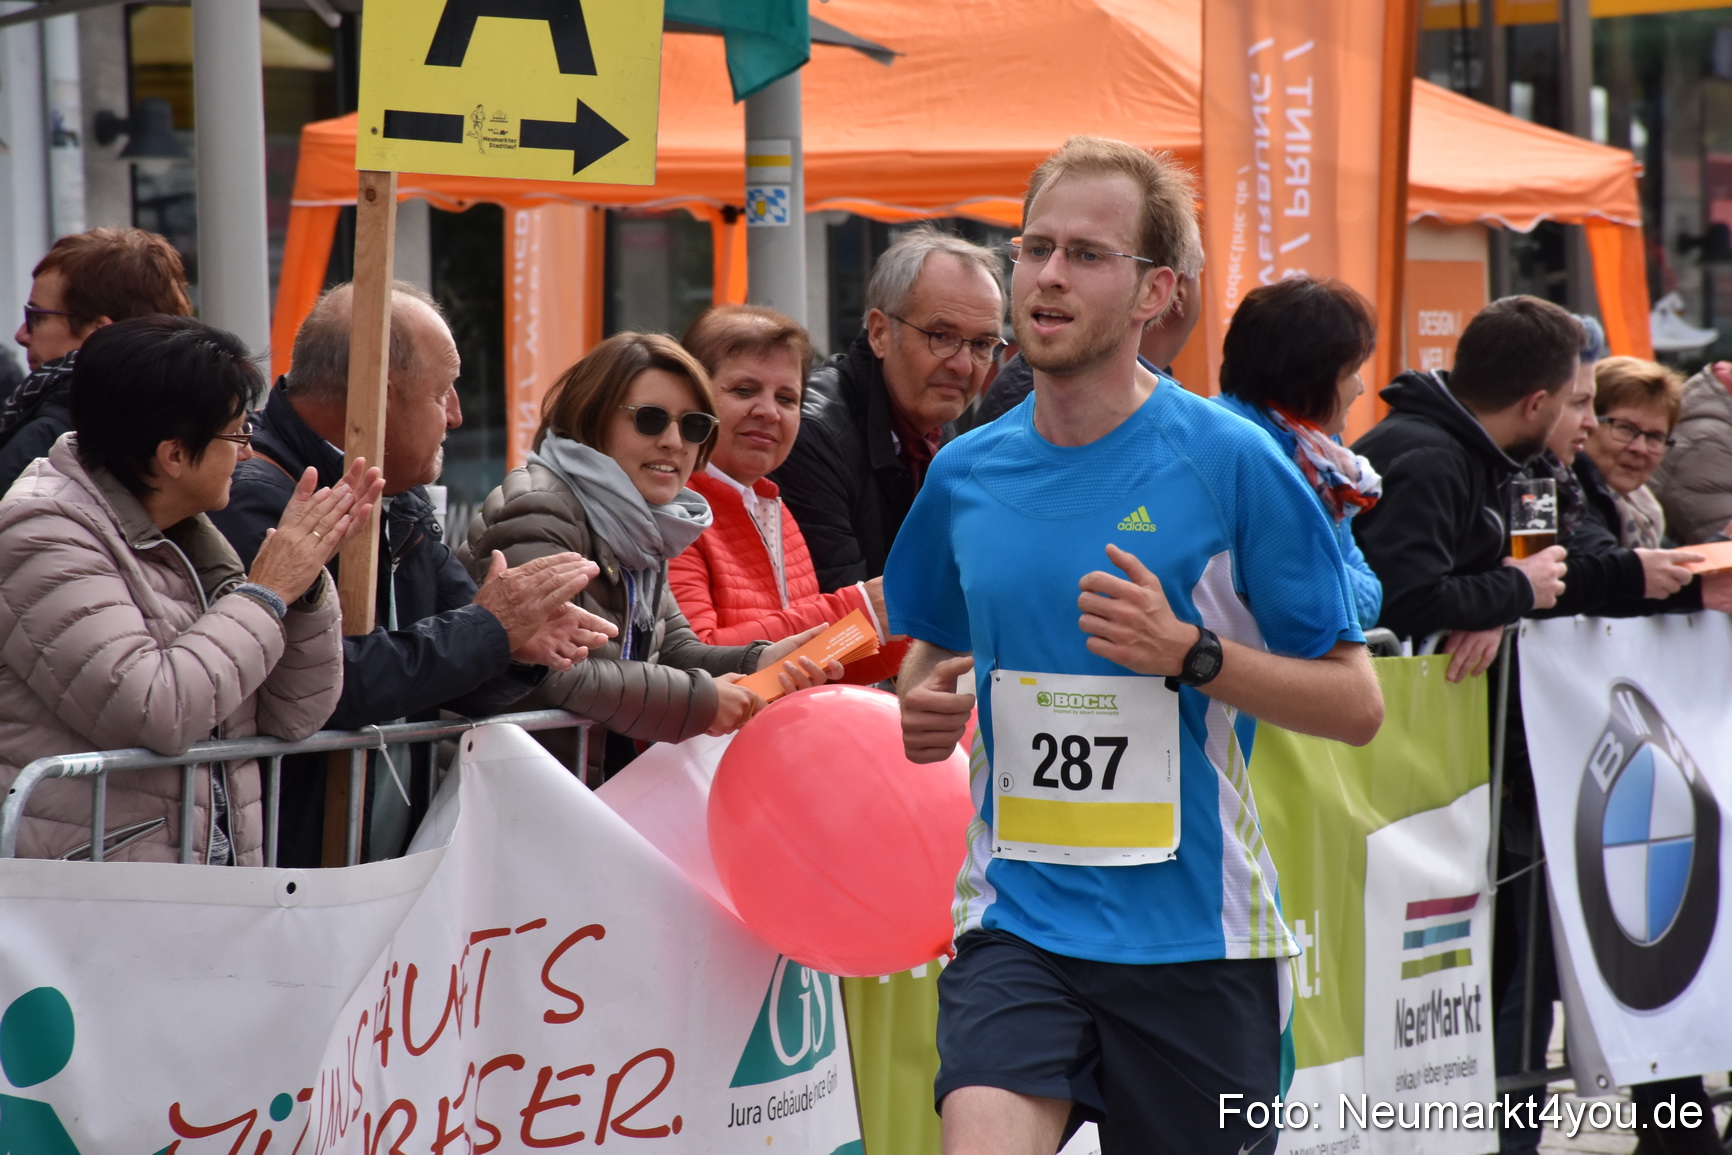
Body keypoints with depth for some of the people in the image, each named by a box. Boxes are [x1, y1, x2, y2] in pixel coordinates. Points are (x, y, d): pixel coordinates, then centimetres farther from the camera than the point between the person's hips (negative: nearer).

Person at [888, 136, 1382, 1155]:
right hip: (1017, 920, 2)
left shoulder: (1230, 461, -7)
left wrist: (1187, 651, -19)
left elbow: (1357, 704, -5)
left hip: (1195, 930, -2)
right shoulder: (967, 472, 5)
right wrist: (922, 705, 1)